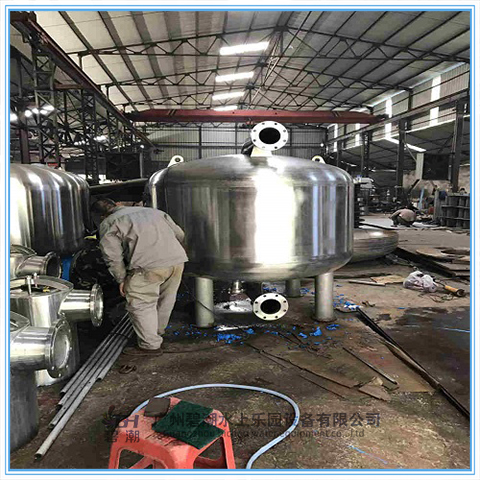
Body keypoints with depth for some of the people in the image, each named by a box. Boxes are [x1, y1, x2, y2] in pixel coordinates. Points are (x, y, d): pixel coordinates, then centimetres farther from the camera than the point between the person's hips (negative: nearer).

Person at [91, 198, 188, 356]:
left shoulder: (108, 224, 13)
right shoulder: (152, 211, 30)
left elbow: (112, 255, 1)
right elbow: (180, 234, 27)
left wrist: (121, 279, 12)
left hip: (149, 265, -7)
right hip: (178, 260, 7)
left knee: (141, 305, 9)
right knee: (165, 301, 24)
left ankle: (150, 345, 15)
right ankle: (158, 331, 44)